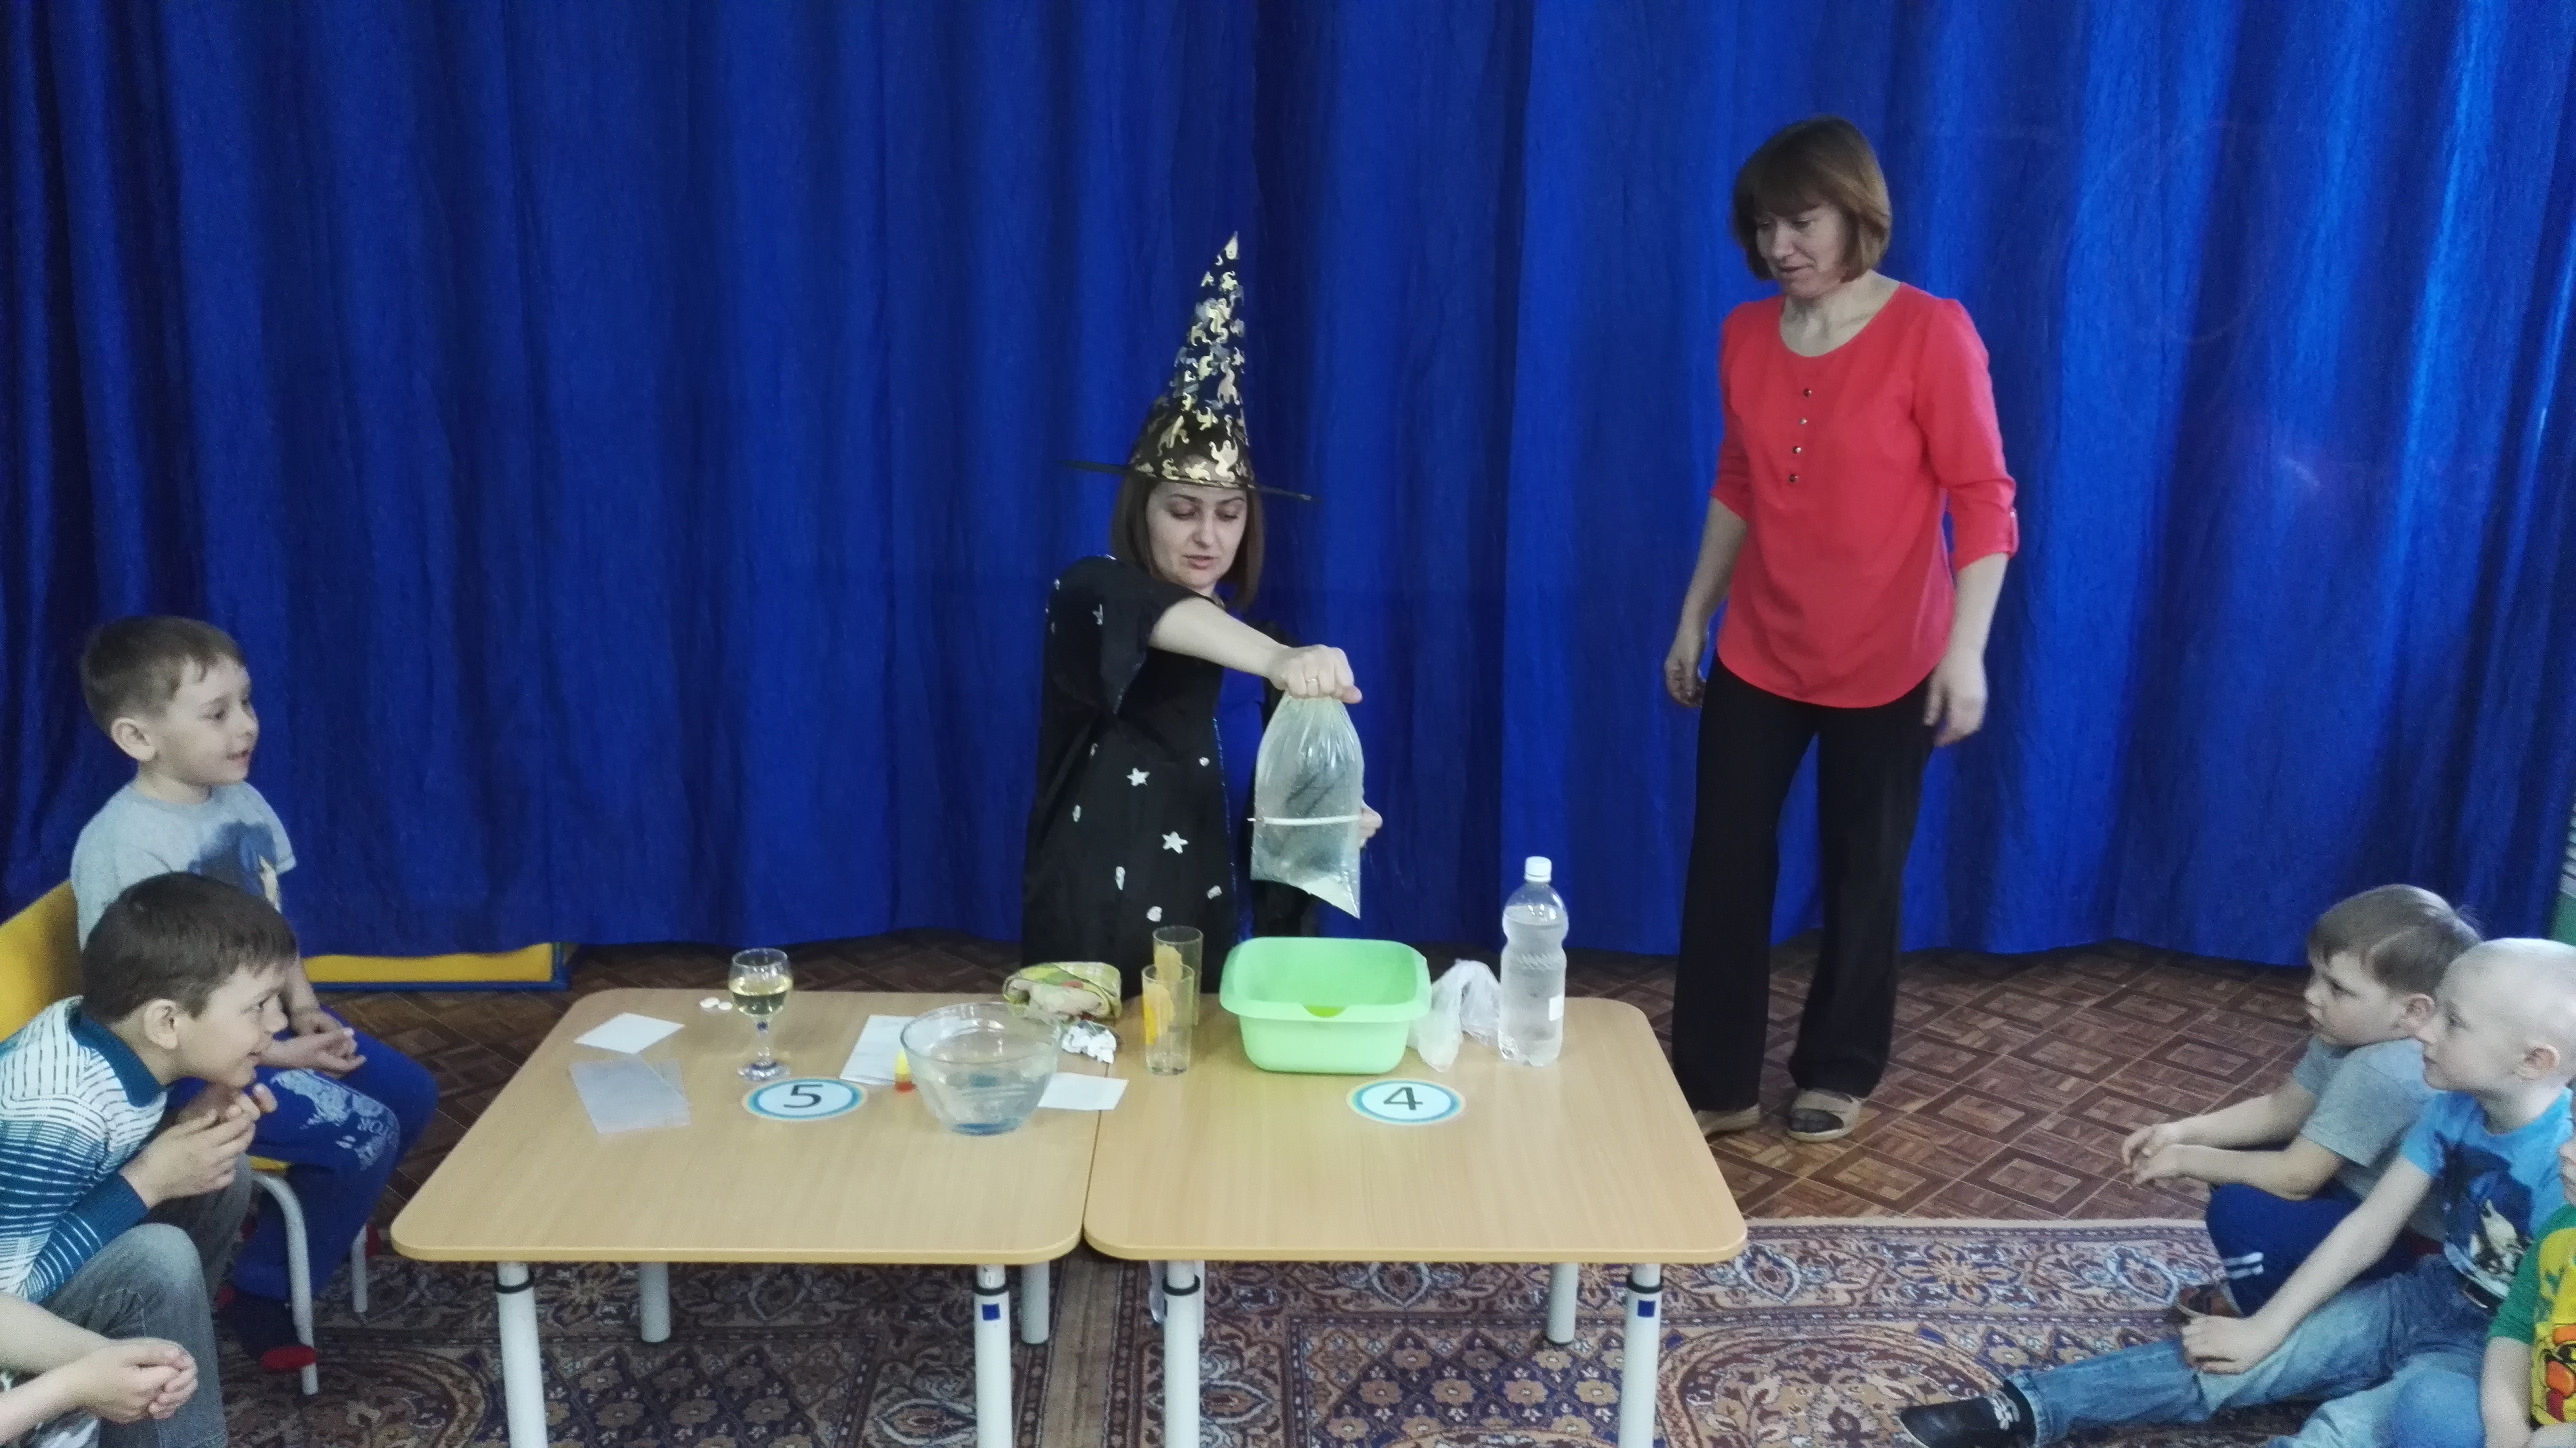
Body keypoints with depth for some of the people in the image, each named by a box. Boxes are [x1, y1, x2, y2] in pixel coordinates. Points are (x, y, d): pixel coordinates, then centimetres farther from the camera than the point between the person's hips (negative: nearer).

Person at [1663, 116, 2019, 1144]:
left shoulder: (1931, 333, -13)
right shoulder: (1746, 335, 2)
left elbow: (1982, 501, -13)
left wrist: (1966, 649, -20)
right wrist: (1692, 620, 13)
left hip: (1887, 664, -4)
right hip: (1759, 655, 4)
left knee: (1862, 869, 9)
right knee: (1724, 863, 3)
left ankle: (1837, 1074, 28)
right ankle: (1716, 1084, 16)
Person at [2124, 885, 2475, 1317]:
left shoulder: (2380, 1073, -34)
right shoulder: (2348, 1035, -6)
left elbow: (2295, 1179, -29)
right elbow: (2282, 1108, 7)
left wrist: (2187, 1160, -17)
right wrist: (2184, 1131, -5)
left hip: (2412, 1245, -9)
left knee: (2239, 1212, -22)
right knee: (2234, 1154, 8)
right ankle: (2257, 1292, 23)